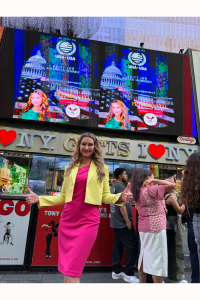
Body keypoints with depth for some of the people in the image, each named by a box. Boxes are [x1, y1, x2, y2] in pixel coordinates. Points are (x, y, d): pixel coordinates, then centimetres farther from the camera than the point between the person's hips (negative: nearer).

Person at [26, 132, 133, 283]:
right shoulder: (70, 168, 12)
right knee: (65, 267, 13)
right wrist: (39, 199, 4)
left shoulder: (101, 168, 6)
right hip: (68, 219, 4)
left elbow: (105, 195, 4)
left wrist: (120, 197, -15)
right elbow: (63, 197, 13)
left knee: (72, 270, -5)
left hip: (88, 220, -3)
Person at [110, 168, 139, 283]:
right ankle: (129, 273, 5)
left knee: (118, 246, 13)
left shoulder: (114, 186, 13)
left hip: (116, 222, 10)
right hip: (123, 223, -10)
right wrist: (127, 221, -17)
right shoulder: (120, 186, -16)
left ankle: (117, 271, 22)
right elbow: (122, 205, -20)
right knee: (132, 245, -2)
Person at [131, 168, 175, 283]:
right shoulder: (150, 190, -16)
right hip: (155, 227, -8)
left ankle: (142, 282, 26)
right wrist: (154, 181, -16)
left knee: (145, 256, 17)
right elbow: (171, 185, -23)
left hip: (143, 226, 9)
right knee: (157, 258, 1)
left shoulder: (138, 192, 9)